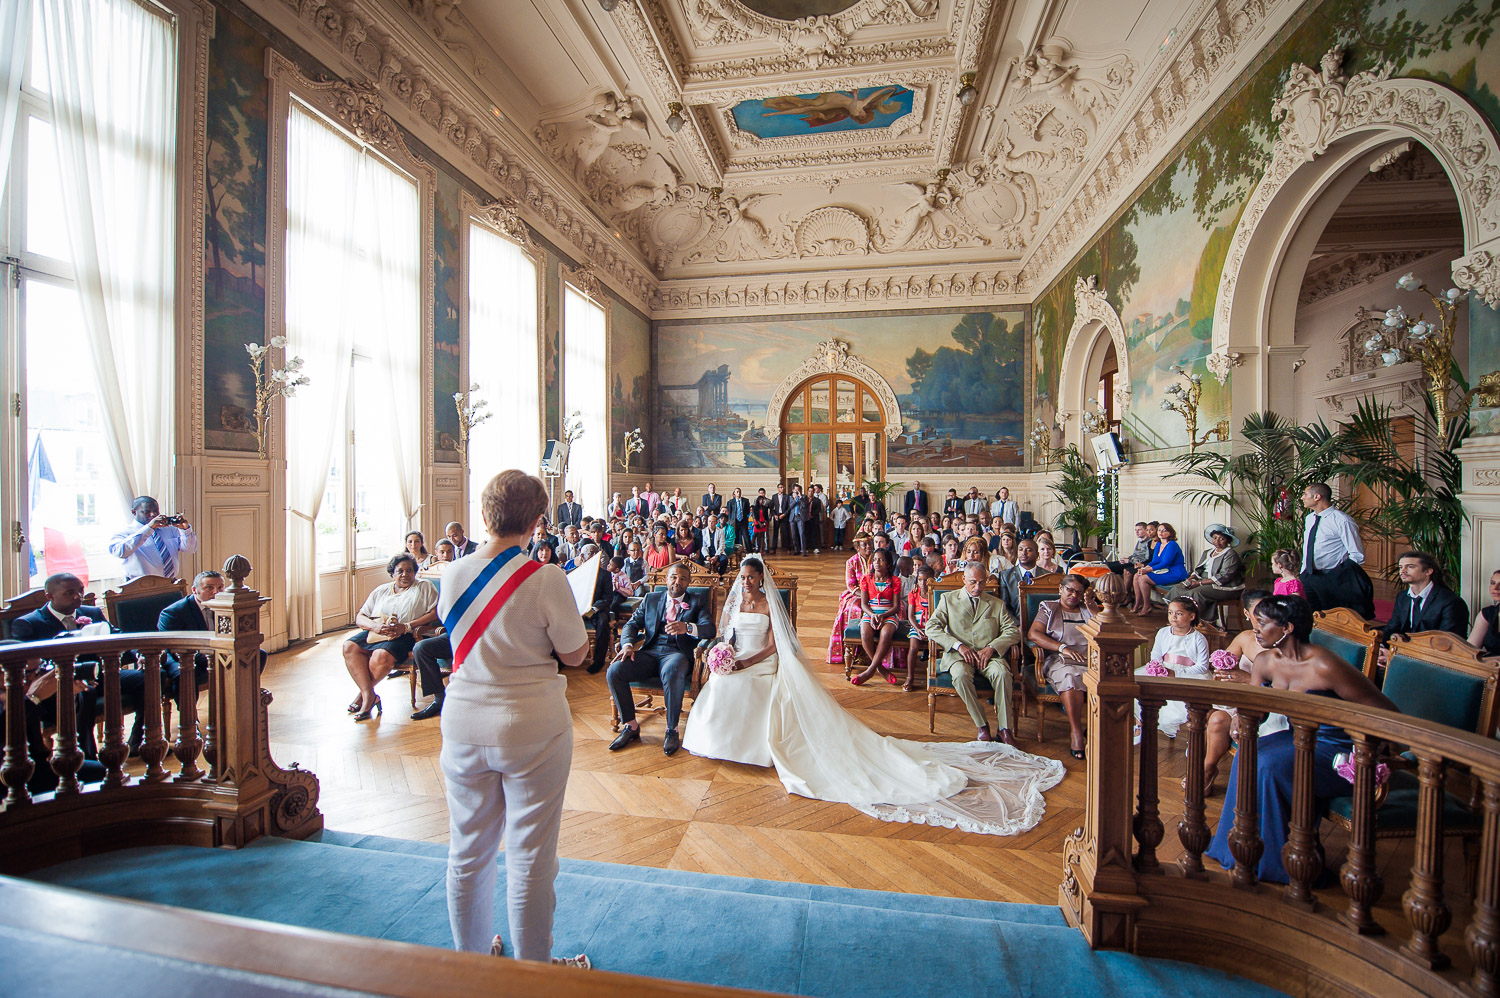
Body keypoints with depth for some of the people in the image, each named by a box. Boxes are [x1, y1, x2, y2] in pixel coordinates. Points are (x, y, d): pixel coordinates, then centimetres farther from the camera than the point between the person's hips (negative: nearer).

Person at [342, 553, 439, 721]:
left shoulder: (424, 587, 7)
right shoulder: (381, 591, 19)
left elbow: (435, 613, -4)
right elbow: (359, 617, 14)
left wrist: (406, 626, -14)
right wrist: (375, 626, -10)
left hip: (404, 636, -5)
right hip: (375, 632, 5)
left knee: (382, 655, -32)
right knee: (349, 647, -22)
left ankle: (363, 692, -3)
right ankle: (369, 696, -22)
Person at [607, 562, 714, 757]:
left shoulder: (697, 602, 11)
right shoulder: (650, 599, 21)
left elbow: (710, 629, -4)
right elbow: (632, 624, 13)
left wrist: (687, 627, -26)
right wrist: (628, 644, -10)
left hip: (677, 653, -3)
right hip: (649, 652, 3)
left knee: (672, 673, -38)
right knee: (614, 671, -22)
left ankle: (672, 730, -16)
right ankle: (630, 726, -2)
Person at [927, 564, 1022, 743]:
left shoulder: (997, 604, 19)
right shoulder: (948, 599, 12)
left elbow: (1013, 631, 7)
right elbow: (932, 627, 1)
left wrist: (991, 647, -11)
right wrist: (958, 645, -13)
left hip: (989, 655, 2)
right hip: (958, 654, -1)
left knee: (1002, 673, -31)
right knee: (961, 675, -34)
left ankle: (1004, 729, -19)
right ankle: (982, 727, -21)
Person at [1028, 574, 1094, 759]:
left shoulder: (1087, 610, 24)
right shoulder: (1048, 608, 15)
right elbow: (1033, 634, -1)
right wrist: (1063, 648, -12)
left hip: (1090, 661, 3)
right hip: (1060, 661, -3)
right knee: (1070, 677, -36)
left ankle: (1091, 728, -17)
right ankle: (1076, 730, -28)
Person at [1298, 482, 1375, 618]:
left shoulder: (1342, 520, -13)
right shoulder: (1309, 519, 9)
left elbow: (1358, 555, -11)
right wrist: (1303, 573, 15)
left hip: (1333, 581, -6)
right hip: (1309, 578, 6)